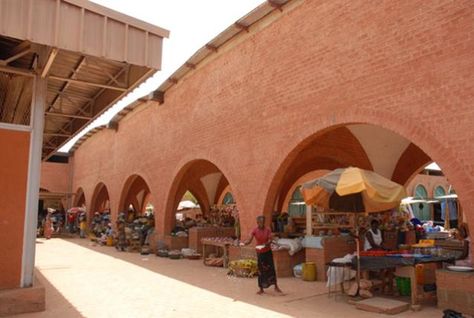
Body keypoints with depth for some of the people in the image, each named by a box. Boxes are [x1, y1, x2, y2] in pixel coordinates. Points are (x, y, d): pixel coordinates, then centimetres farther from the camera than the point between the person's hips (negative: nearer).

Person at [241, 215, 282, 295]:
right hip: (260, 253, 0)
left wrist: (266, 244, -36)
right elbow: (249, 240, -15)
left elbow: (270, 240, -15)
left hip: (268, 251, 0)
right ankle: (261, 289, 15)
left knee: (271, 268, 3)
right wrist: (244, 243, -36)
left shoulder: (267, 230, -7)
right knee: (261, 270, 5)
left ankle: (276, 286, 17)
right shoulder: (255, 231, -9)